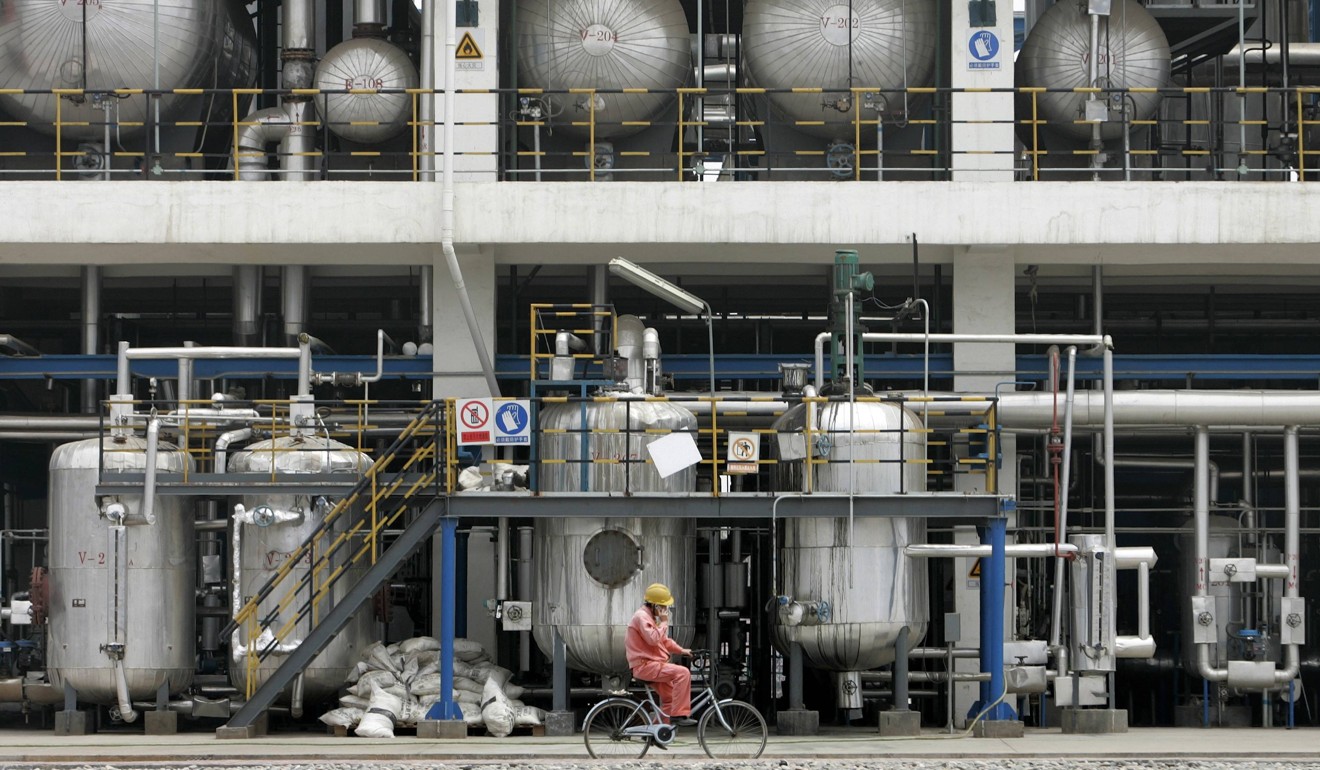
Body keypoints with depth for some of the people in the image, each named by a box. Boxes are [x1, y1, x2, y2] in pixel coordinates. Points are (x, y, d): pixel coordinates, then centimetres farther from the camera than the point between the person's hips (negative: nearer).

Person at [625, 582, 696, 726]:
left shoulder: (650, 617, 21)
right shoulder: (641, 616, -13)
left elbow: (664, 640, 28)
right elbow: (653, 639, -25)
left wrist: (681, 650, 17)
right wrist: (664, 622, -14)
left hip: (652, 665, 11)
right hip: (645, 665, -11)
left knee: (669, 699, 14)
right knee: (683, 672, -24)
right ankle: (679, 714, -24)